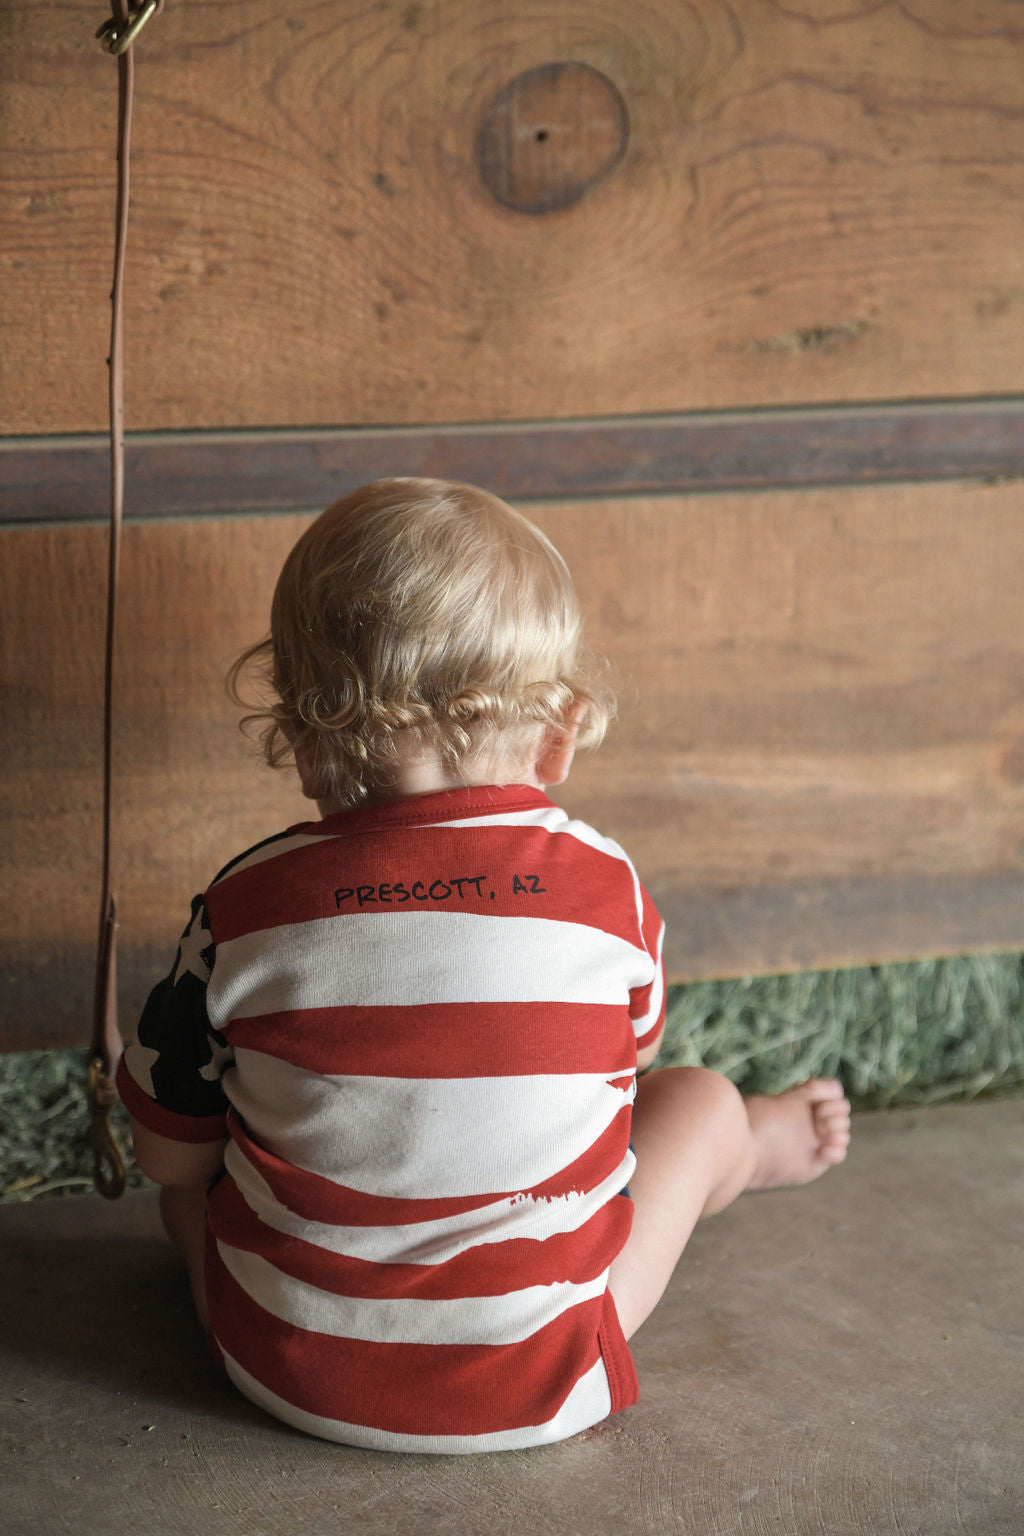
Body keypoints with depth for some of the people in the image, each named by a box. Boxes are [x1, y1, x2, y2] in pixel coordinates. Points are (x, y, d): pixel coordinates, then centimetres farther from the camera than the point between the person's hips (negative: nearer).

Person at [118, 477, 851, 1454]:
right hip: (538, 1389, 0)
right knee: (699, 1098, 21)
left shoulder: (245, 906, -14)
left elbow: (167, 1153, -1)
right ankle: (757, 1150, 54)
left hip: (290, 1374, 0)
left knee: (191, 1167, 28)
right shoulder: (605, 886, -12)